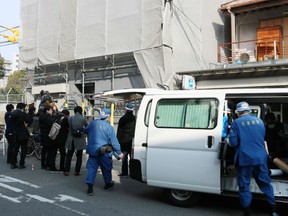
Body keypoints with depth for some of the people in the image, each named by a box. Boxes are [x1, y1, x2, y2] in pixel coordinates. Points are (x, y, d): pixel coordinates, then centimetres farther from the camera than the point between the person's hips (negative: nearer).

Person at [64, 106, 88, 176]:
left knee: (69, 155, 11)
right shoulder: (83, 119, -9)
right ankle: (77, 171, 10)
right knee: (79, 156, 9)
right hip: (80, 140, -2)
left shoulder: (70, 118, -4)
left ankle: (66, 171, 12)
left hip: (71, 140, 2)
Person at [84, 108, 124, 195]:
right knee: (106, 168, 16)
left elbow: (85, 130, 18)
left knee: (92, 168, 6)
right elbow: (114, 141, -11)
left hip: (92, 150, 3)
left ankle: (90, 187, -3)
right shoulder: (109, 127, -12)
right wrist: (119, 153, -4)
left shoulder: (93, 123, 0)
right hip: (104, 152, -3)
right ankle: (108, 184, 33)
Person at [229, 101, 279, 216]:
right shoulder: (259, 121, 7)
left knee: (244, 185, 7)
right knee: (265, 183, 16)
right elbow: (263, 138, 17)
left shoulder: (236, 122, -8)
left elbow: (233, 142, -12)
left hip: (244, 159, -4)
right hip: (261, 158, 4)